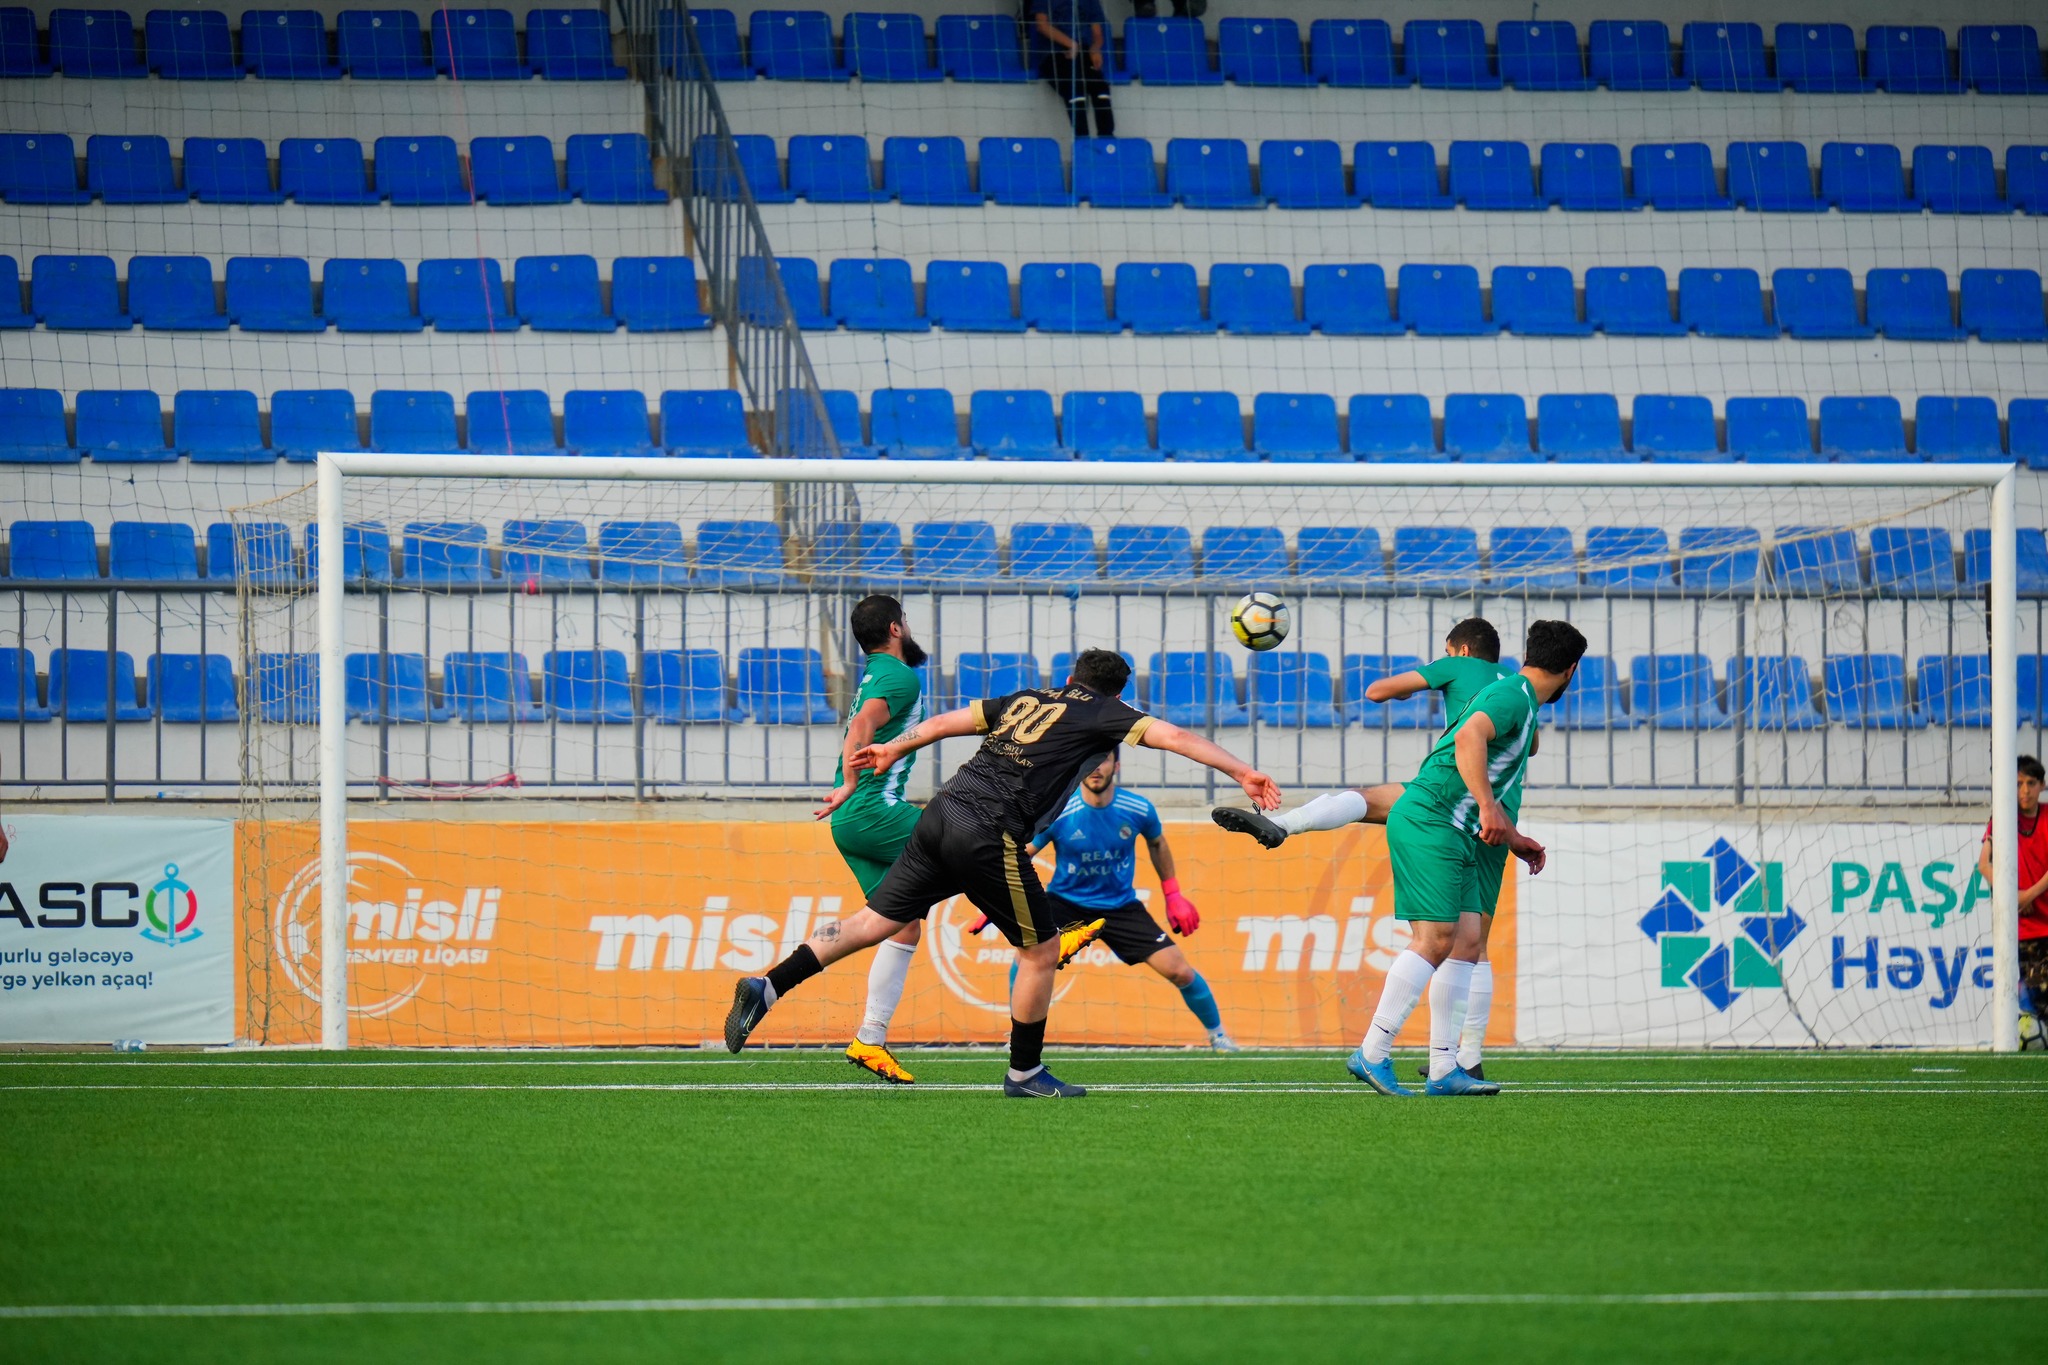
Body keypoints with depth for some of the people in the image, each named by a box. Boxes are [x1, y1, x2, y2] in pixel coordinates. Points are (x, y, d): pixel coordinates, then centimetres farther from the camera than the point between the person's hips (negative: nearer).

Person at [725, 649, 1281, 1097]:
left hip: (943, 813, 7)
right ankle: (1024, 1073, 15)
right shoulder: (1101, 714, 9)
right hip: (989, 836, -7)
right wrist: (1242, 772, 0)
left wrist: (892, 750, 46)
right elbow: (1175, 737, -1)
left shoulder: (1029, 699, 25)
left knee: (873, 922, 10)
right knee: (1042, 950, 8)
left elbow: (945, 722, 32)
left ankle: (766, 988, 0)